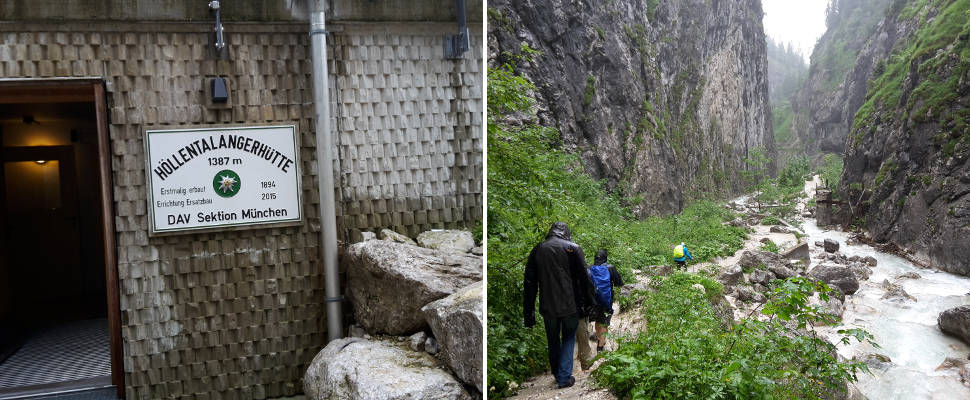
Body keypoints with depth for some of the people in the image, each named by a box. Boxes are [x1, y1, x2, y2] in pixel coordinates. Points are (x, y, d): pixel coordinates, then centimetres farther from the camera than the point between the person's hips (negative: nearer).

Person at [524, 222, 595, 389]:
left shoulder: (537, 250, 4)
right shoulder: (573, 248, -4)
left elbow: (530, 283, 5)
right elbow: (584, 279, -6)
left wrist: (529, 311, 9)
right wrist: (588, 304, 3)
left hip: (548, 306, 2)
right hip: (570, 306, -2)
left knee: (553, 340, 20)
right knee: (569, 338, 15)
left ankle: (557, 374, 35)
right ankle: (564, 378, 10)